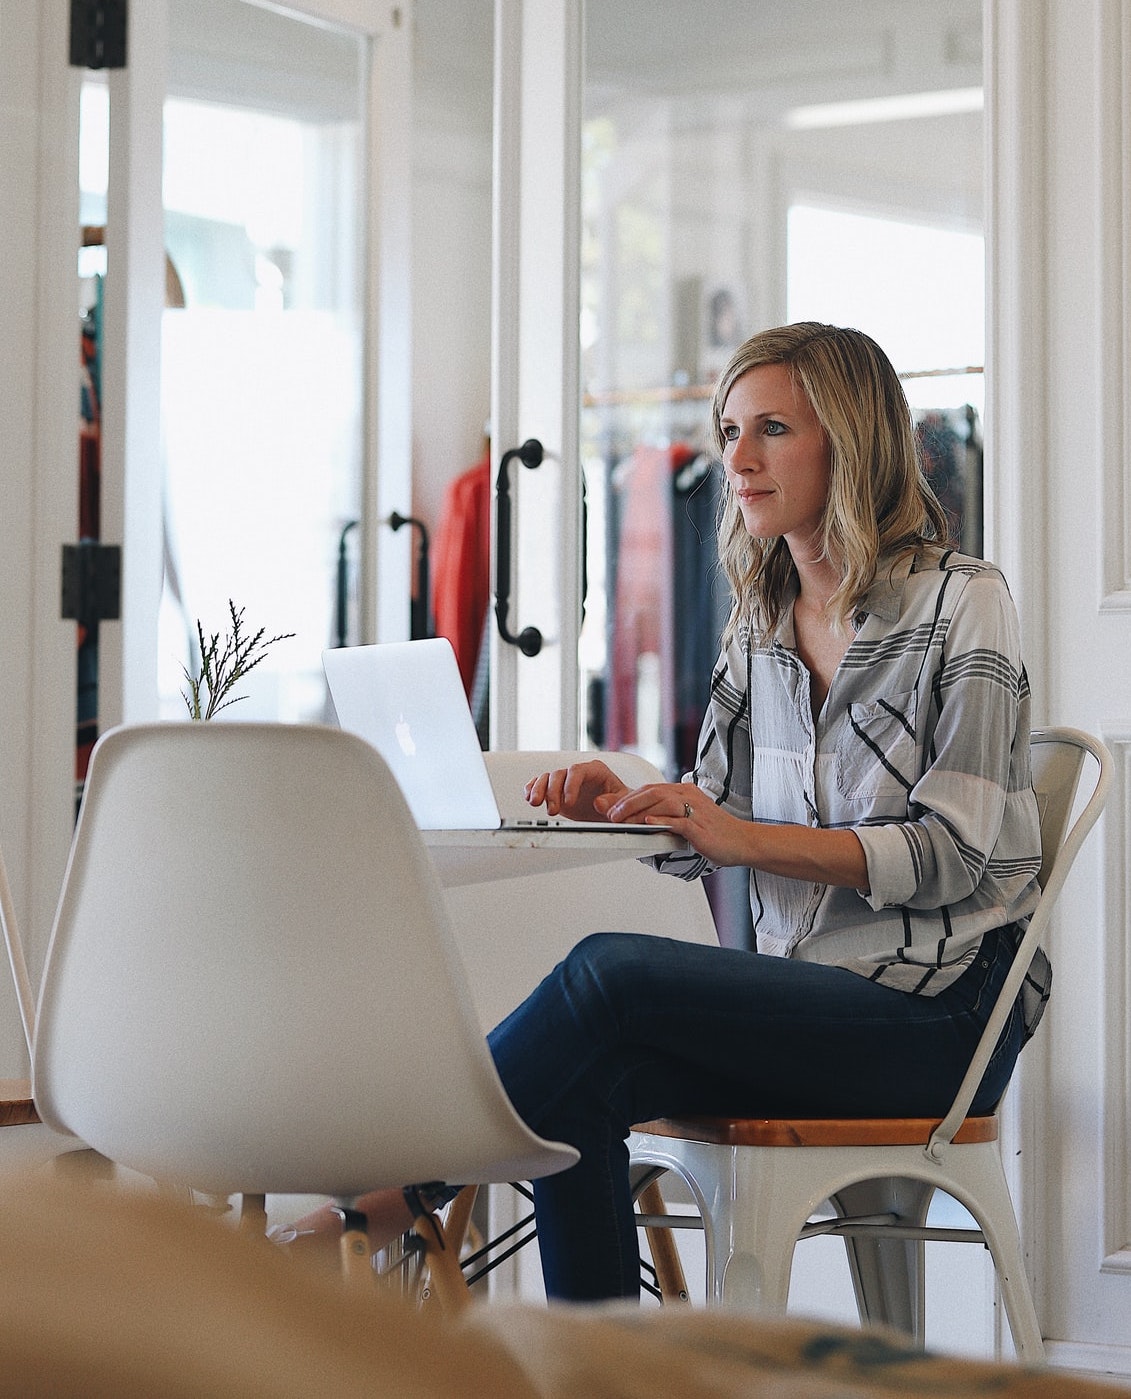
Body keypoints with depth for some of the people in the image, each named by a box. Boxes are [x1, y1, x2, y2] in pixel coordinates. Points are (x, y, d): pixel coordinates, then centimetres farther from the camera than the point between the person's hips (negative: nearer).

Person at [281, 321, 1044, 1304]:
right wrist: (625, 809, -8)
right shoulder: (762, 617, 16)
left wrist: (743, 836, -22)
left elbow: (949, 853, -13)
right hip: (801, 1001, 6)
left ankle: (392, 1196, -17)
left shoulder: (962, 604, -4)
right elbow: (706, 839, 15)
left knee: (610, 970, -28)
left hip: (941, 1012, -6)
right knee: (578, 1090, -26)